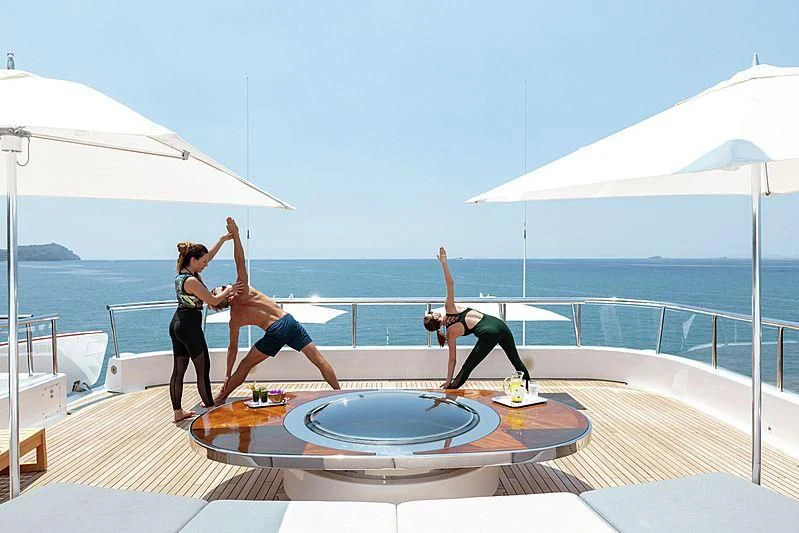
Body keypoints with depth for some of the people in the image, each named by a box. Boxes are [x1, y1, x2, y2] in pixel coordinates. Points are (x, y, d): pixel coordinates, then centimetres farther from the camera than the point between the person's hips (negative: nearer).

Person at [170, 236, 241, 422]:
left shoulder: (182, 273, 6)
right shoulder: (191, 281, -21)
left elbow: (209, 254, 18)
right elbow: (214, 301, -15)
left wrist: (223, 238, 22)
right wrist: (229, 290, 1)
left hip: (177, 324, 10)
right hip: (190, 325, -10)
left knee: (178, 370, 12)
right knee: (203, 370, 0)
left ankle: (178, 412, 20)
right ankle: (211, 409, 9)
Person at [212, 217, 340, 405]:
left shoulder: (234, 319, 8)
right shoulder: (242, 292, 6)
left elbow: (233, 348, 11)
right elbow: (241, 263, -6)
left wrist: (228, 375, 21)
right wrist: (235, 235, -9)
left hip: (275, 333, -1)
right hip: (289, 321, 1)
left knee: (245, 365, 17)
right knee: (318, 359, 6)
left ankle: (221, 397, 25)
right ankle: (339, 392, 8)